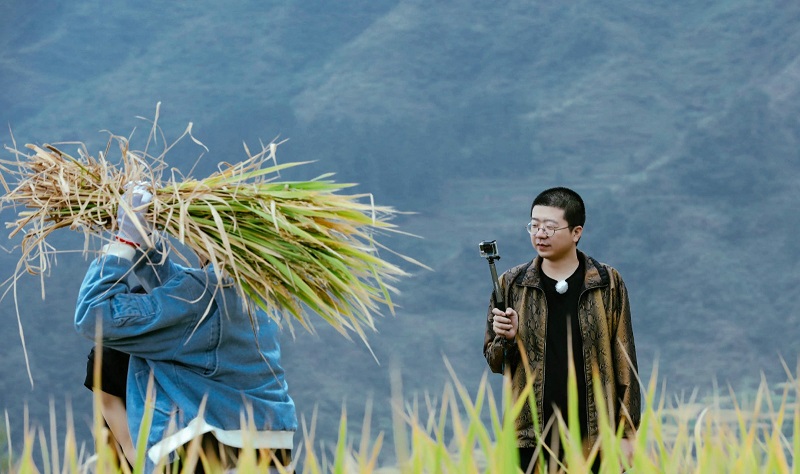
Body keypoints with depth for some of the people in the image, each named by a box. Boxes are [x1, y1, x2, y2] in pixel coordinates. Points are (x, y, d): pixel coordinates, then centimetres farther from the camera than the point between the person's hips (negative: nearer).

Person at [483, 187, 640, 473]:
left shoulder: (607, 283, 3)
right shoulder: (512, 285, 6)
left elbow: (623, 363, 4)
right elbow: (494, 362, 12)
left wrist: (627, 433, 0)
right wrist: (507, 338, -10)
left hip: (594, 439, -1)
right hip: (531, 440, 1)